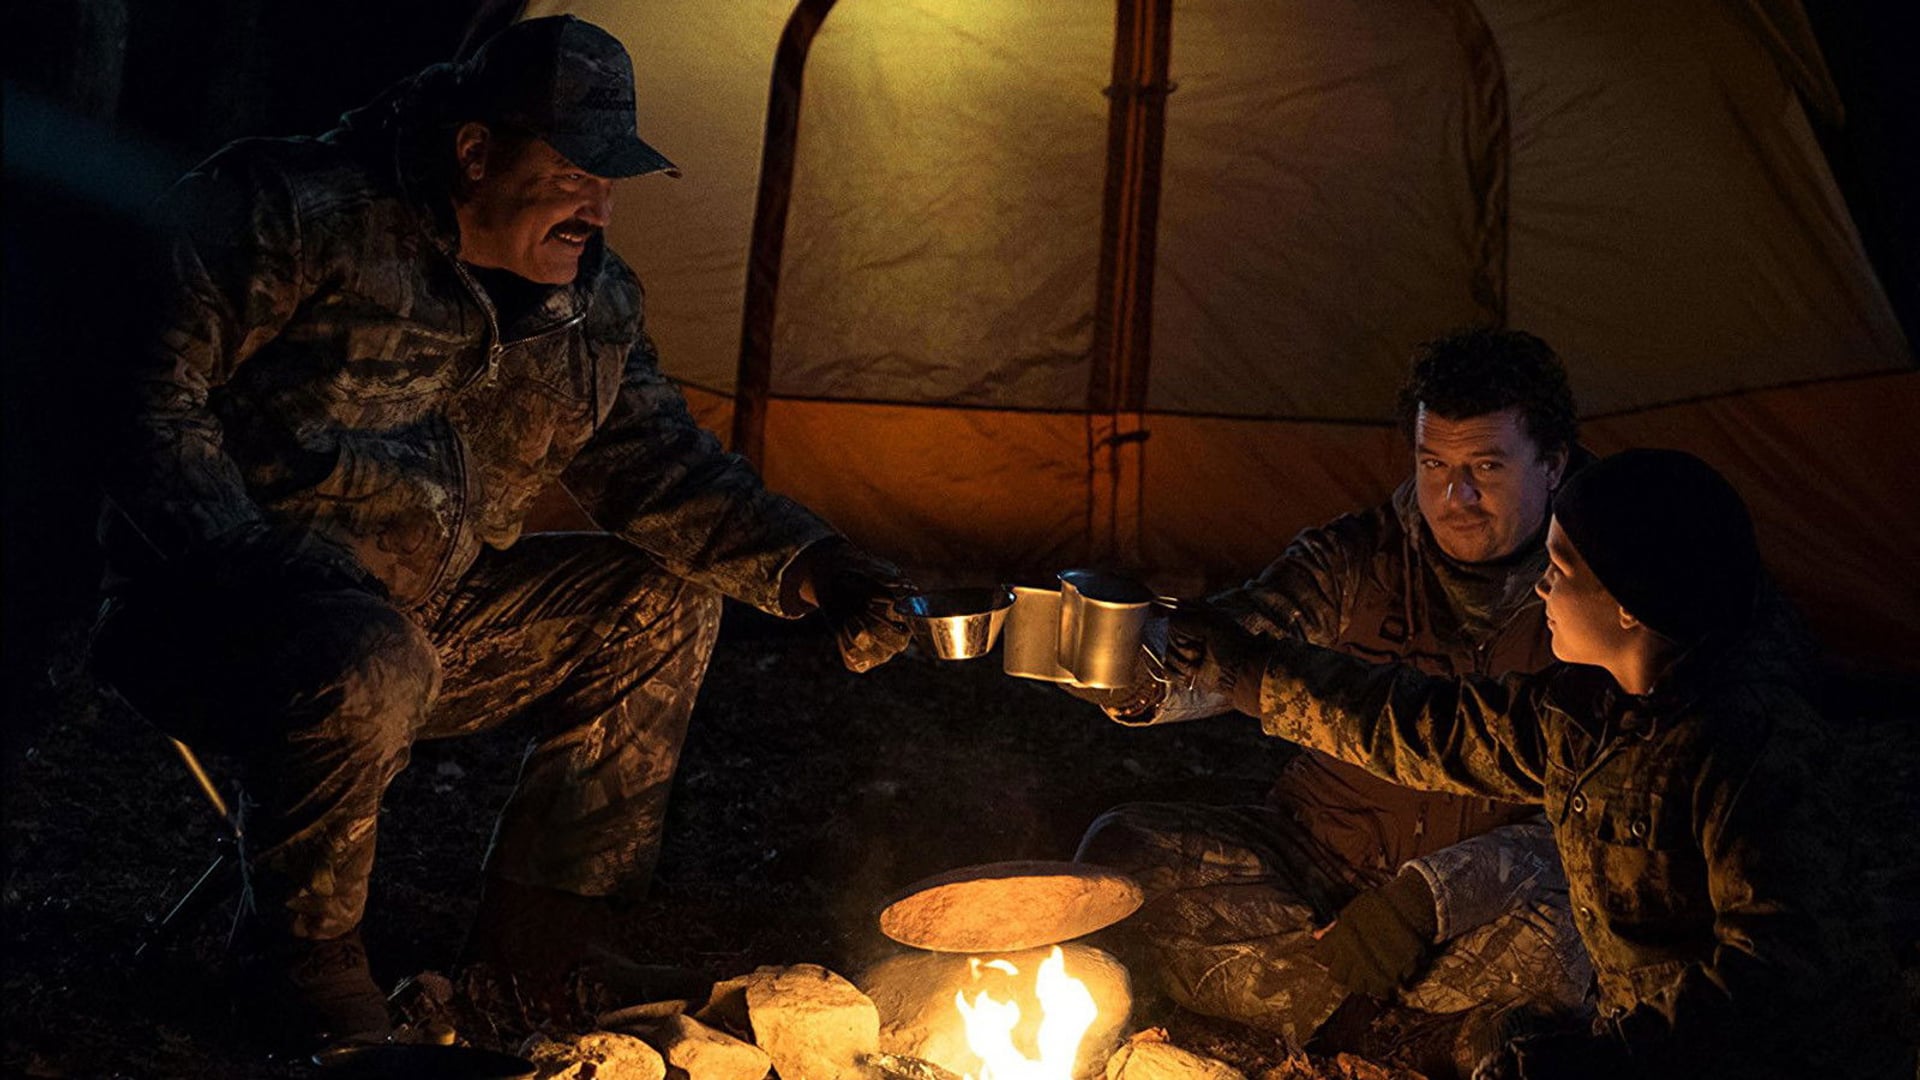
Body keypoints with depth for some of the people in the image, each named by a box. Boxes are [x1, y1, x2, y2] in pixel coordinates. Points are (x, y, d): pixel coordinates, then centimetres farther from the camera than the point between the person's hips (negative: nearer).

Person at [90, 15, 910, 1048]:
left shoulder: (591, 302, 4)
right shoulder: (302, 216, -17)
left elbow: (660, 467, 6)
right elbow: (154, 391, -17)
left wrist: (810, 567, -9)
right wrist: (252, 565, -25)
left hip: (422, 615, 8)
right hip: (209, 615, -7)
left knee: (660, 602, 4)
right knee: (374, 666, -40)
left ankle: (538, 942, 10)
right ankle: (299, 950, -9)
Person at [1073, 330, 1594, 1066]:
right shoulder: (1357, 560, 0)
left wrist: (1429, 898, -25)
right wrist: (1141, 685, -39)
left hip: (1491, 903, -3)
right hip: (1321, 861, 3)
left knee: (1550, 949, -38)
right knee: (1123, 850, -18)